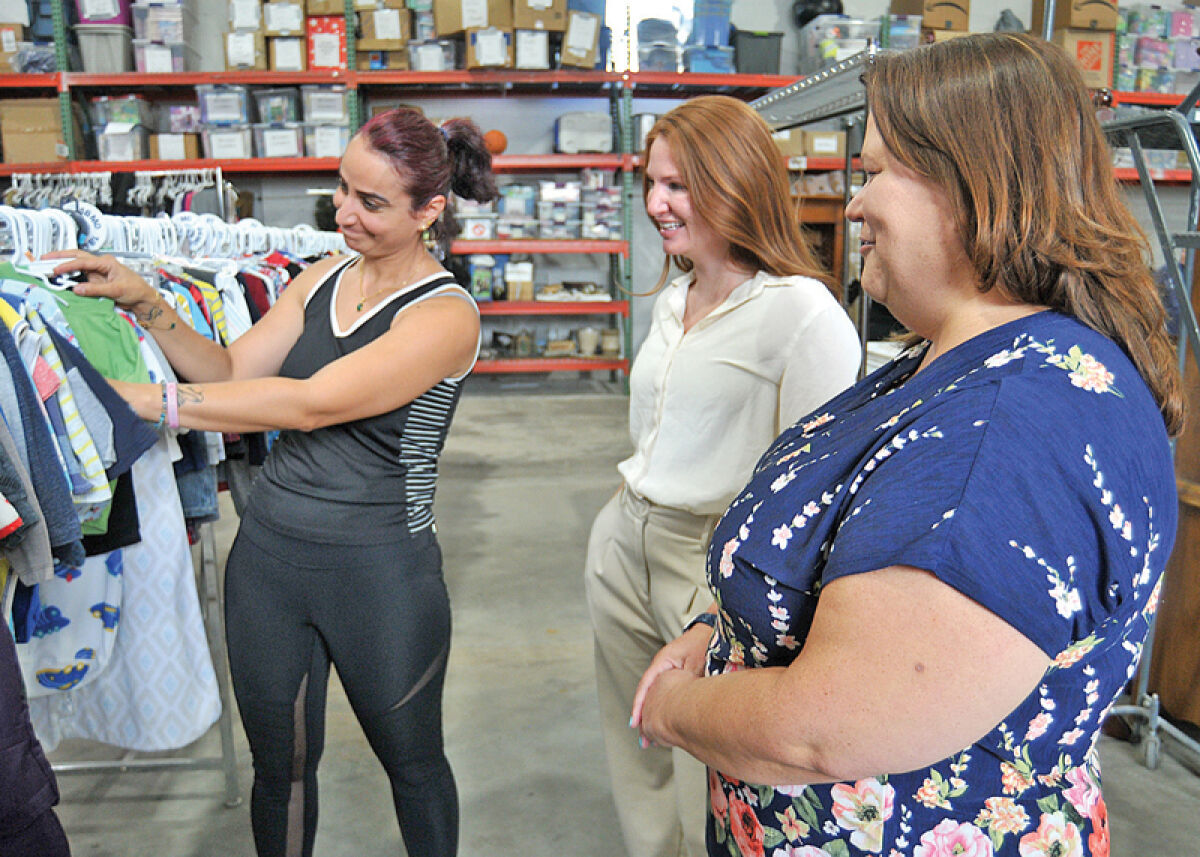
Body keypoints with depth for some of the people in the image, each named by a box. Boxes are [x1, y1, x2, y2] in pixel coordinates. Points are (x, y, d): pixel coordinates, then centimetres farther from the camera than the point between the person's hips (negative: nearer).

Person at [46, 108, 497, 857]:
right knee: (280, 765, 20)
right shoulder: (320, 281, 7)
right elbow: (230, 372, 7)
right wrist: (145, 302, -7)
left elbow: (311, 404, -24)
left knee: (412, 761, 18)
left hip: (380, 570, -5)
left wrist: (144, 399, -21)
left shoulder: (445, 315, -16)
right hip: (268, 549, 6)